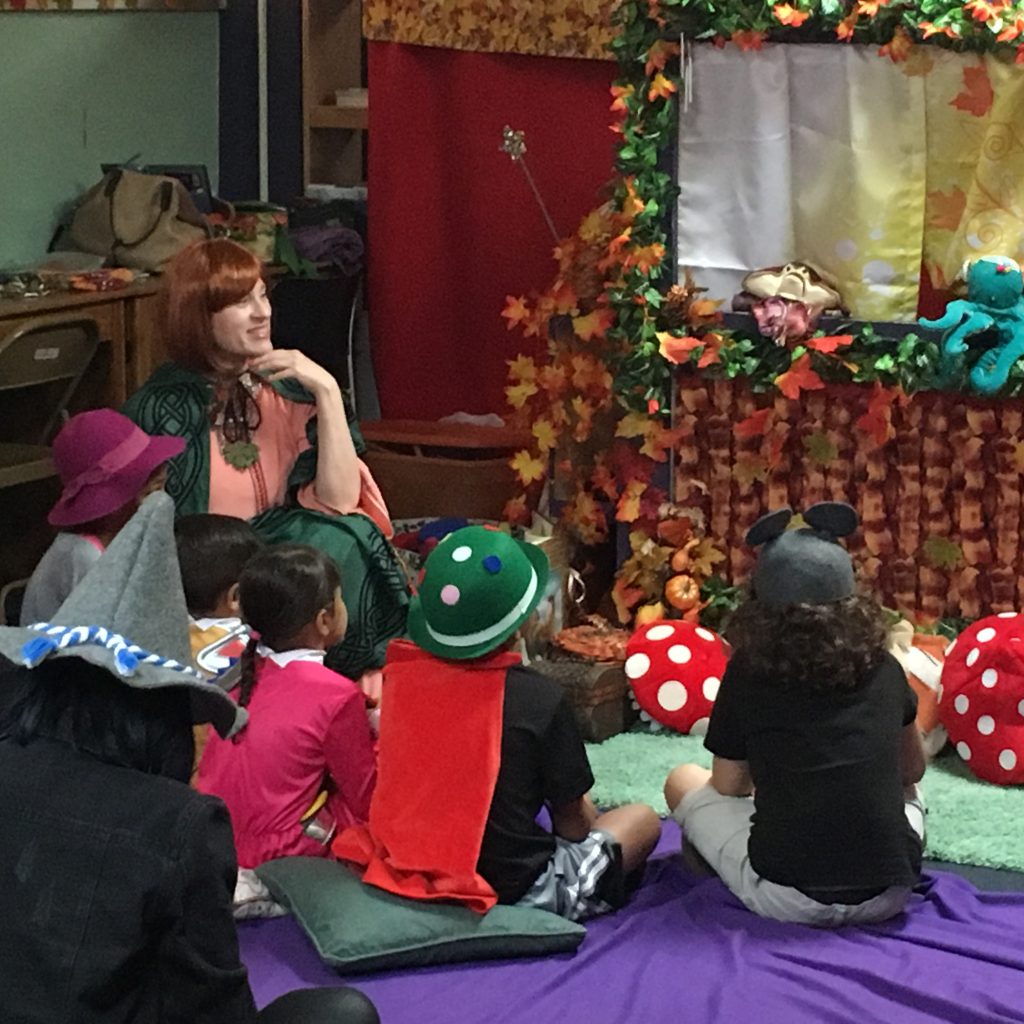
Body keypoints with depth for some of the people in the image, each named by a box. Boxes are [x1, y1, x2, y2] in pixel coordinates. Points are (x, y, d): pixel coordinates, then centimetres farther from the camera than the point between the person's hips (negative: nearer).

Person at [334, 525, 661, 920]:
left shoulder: (401, 676, -6)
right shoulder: (539, 698, -18)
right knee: (643, 818, 17)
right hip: (516, 891, -5)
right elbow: (571, 820, -7)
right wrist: (585, 823, 16)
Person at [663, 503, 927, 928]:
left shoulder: (747, 673, -2)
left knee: (683, 781, 20)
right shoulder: (884, 670, 4)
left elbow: (727, 786, 10)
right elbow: (912, 769, 20)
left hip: (788, 899, -3)